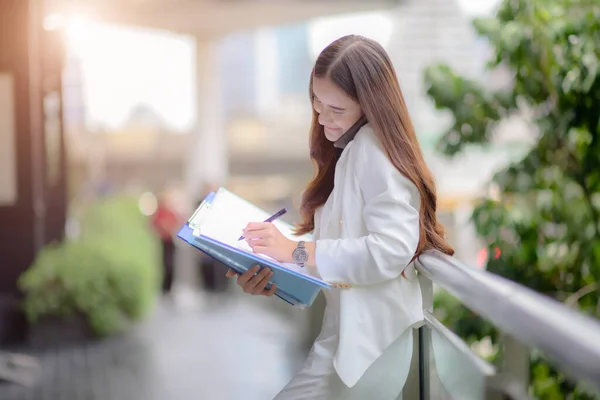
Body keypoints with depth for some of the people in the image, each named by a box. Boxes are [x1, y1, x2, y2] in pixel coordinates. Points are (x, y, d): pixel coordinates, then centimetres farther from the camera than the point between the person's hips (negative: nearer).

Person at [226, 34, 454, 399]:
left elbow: (390, 250, -25)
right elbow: (337, 241, 9)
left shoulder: (374, 147, -12)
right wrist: (273, 276, -4)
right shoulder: (347, 149, 18)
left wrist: (297, 252, -21)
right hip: (343, 328, 9)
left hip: (366, 340, -9)